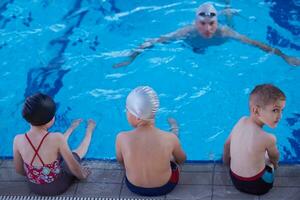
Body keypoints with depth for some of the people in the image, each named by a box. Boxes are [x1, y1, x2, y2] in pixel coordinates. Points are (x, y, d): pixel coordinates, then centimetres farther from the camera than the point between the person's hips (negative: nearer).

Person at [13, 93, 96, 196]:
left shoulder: (18, 140, -21)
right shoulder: (57, 138, -31)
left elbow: (19, 170, -5)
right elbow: (74, 166, -18)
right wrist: (82, 175, 5)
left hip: (34, 188, 3)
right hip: (57, 186, -3)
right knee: (77, 153, 24)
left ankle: (72, 128, 54)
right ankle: (89, 131, 52)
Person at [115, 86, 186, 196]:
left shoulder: (121, 138, -27)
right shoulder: (170, 138, -28)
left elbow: (120, 160, -6)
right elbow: (182, 160, -6)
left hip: (133, 187, 1)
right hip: (165, 187, -1)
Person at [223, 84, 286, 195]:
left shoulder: (241, 121, -11)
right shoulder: (268, 139, -28)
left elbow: (227, 144, 5)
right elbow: (274, 158, -4)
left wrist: (226, 161, 24)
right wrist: (274, 164, 19)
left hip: (234, 179, 4)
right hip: (254, 185, -4)